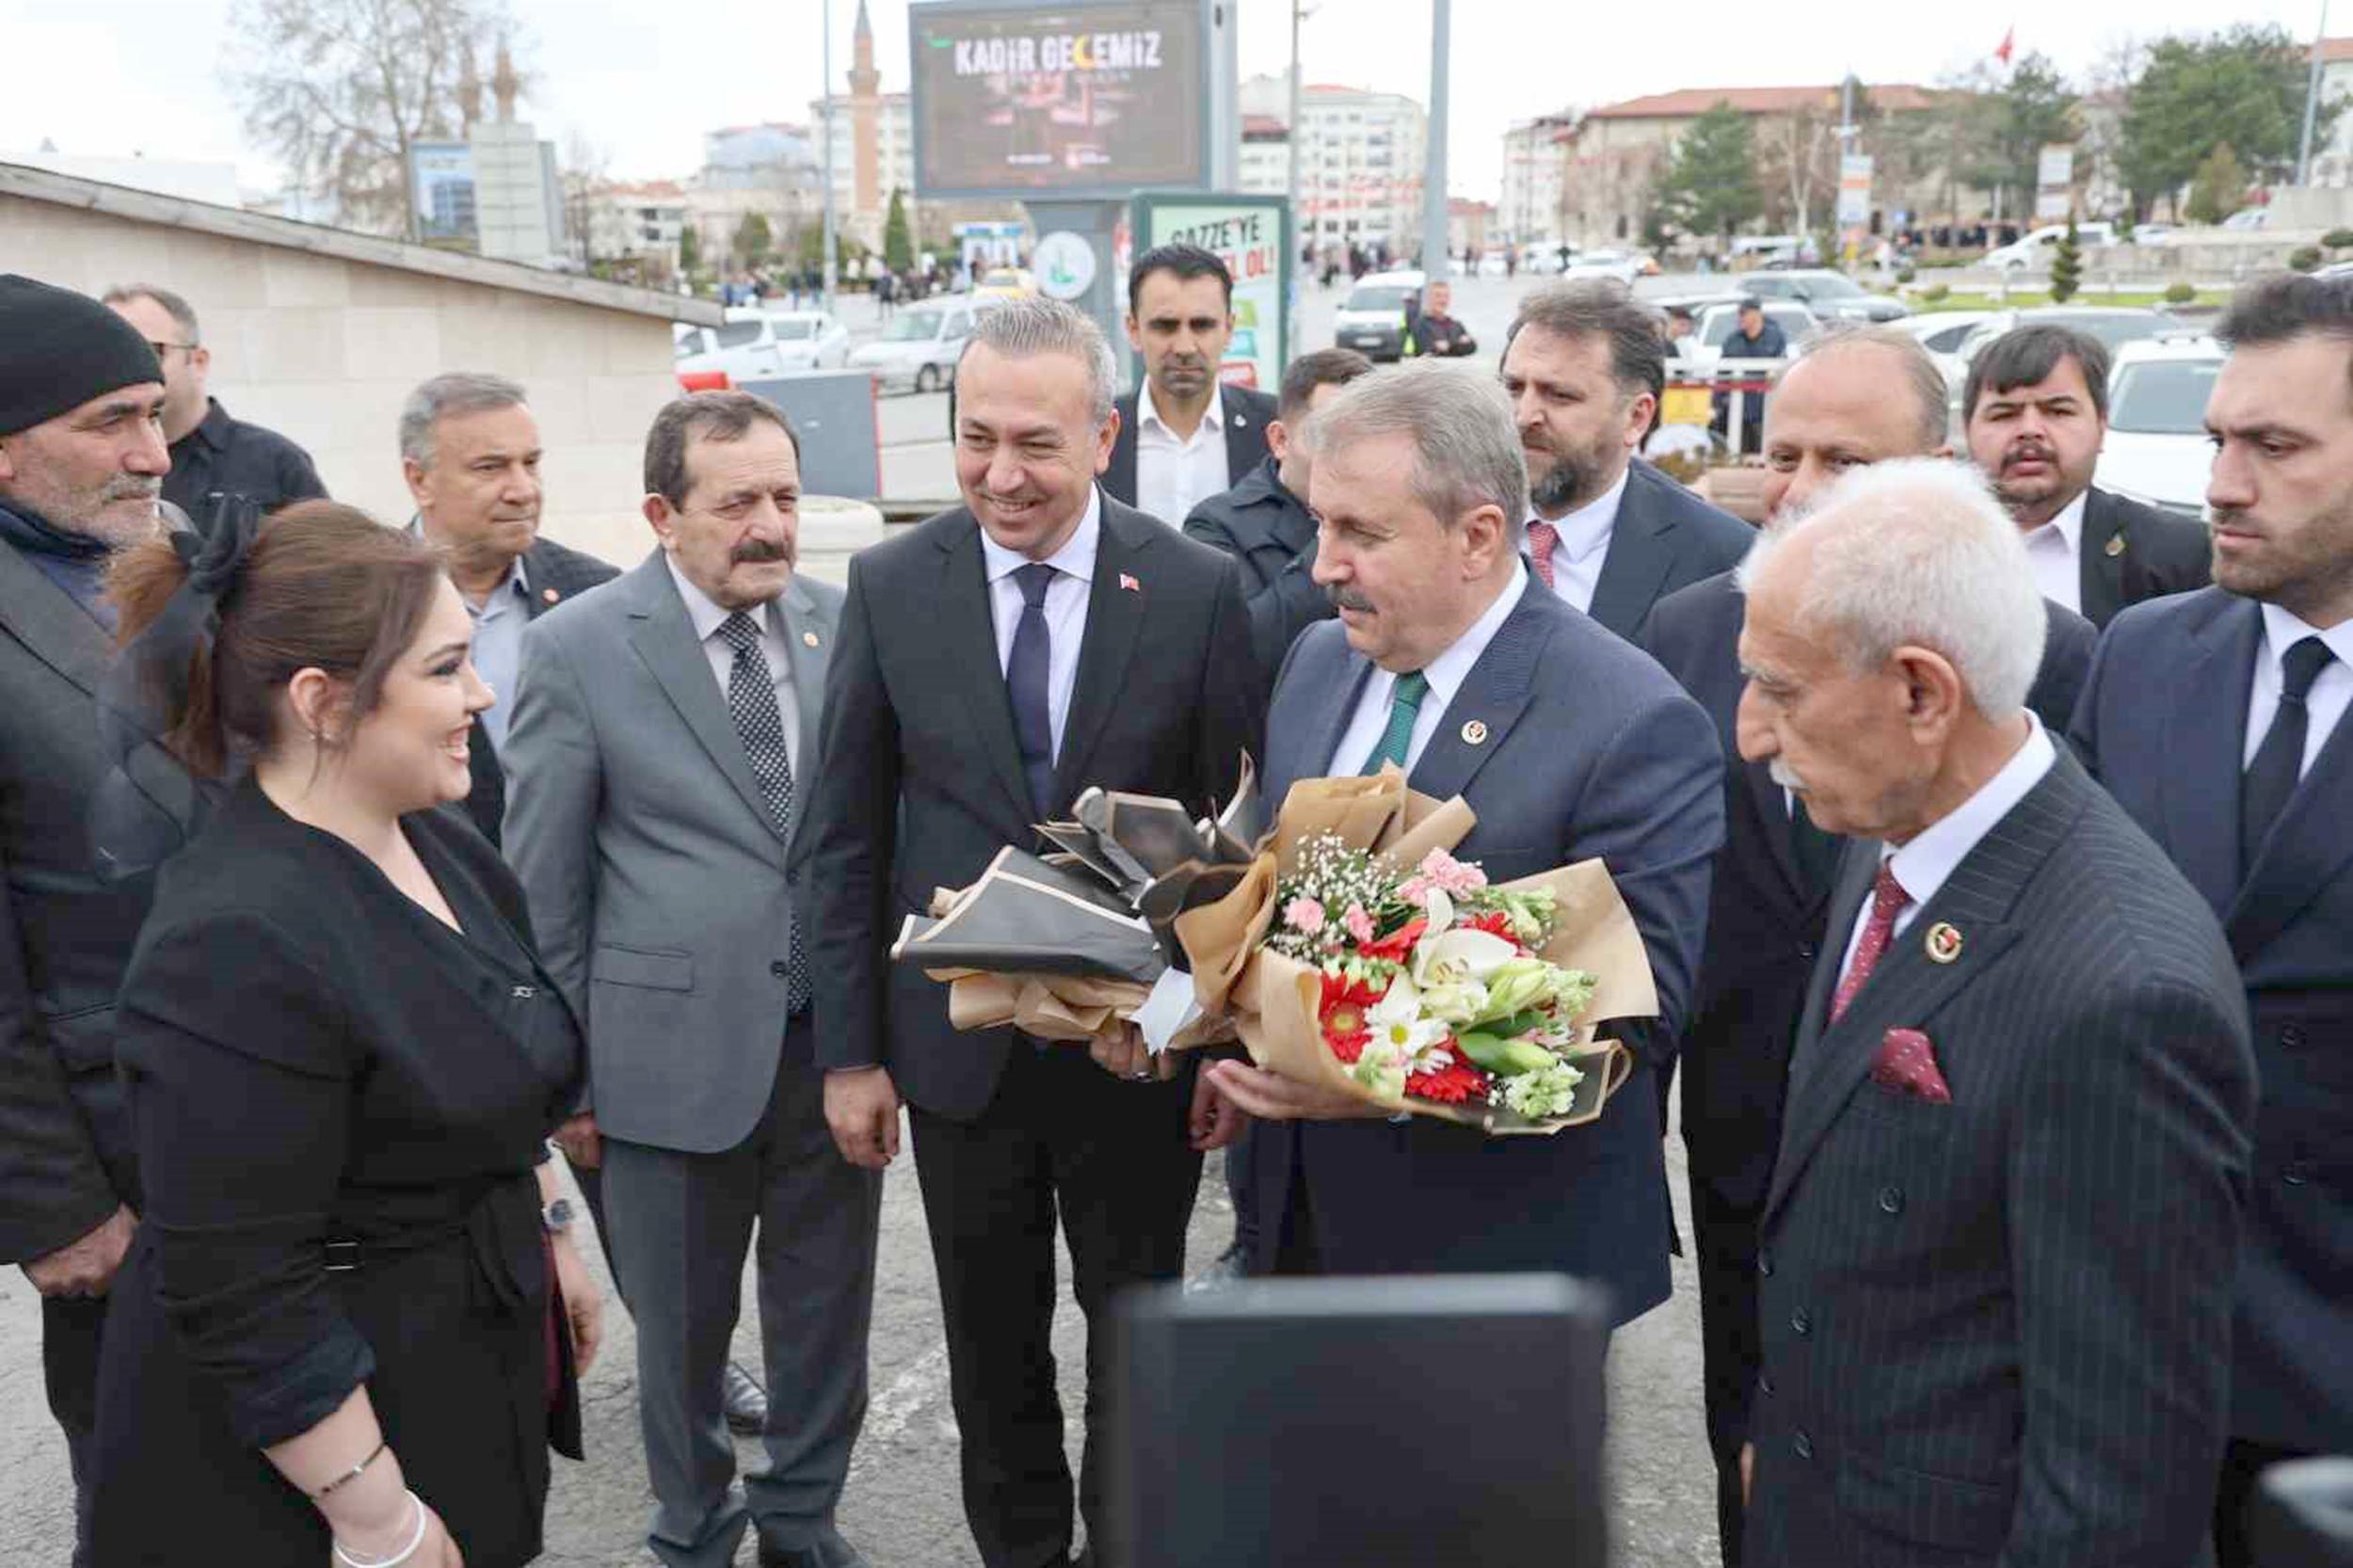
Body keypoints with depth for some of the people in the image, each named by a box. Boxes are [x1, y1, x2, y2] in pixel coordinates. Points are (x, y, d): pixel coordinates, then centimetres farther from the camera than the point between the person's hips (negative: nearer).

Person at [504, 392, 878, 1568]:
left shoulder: (846, 621, 1)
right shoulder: (576, 647, -7)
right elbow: (543, 883, -3)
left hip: (836, 1040, 3)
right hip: (674, 1050, -2)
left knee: (827, 1318, 17)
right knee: (680, 1331, 15)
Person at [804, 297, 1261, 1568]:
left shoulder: (1197, 588, -9)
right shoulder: (891, 585, -5)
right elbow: (845, 837, -1)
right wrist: (848, 1049, -2)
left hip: (1143, 1046, -1)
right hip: (959, 1044, 1)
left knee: (1138, 1348, 17)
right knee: (993, 1353, 18)